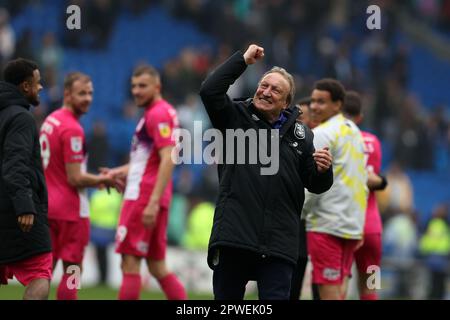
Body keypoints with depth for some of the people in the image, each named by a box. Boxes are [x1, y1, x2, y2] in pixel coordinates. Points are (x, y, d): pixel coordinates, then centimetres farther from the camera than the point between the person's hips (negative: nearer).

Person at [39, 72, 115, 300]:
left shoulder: (50, 121, 10)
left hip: (47, 206, 8)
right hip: (70, 209, -8)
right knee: (72, 270, -2)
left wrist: (95, 179, 17)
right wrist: (103, 180, -5)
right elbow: (75, 179, -20)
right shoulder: (72, 129, -18)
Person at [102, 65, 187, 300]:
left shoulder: (159, 114, -12)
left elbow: (167, 160, -21)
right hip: (148, 198, 10)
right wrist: (119, 172, 17)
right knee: (157, 268, 10)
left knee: (130, 263, -8)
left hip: (144, 198, -10)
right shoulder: (155, 113, 20)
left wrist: (153, 202, -26)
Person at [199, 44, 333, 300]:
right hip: (233, 237, -1)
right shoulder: (236, 117, 7)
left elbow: (316, 185, 16)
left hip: (278, 244, 1)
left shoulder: (300, 134, 12)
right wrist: (243, 60, -8)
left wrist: (323, 170, -7)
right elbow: (210, 91, -11)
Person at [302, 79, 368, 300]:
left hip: (326, 224, -8)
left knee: (328, 290, -8)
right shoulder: (354, 132, 17)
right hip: (353, 223, 8)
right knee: (339, 287, 11)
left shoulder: (322, 134, -10)